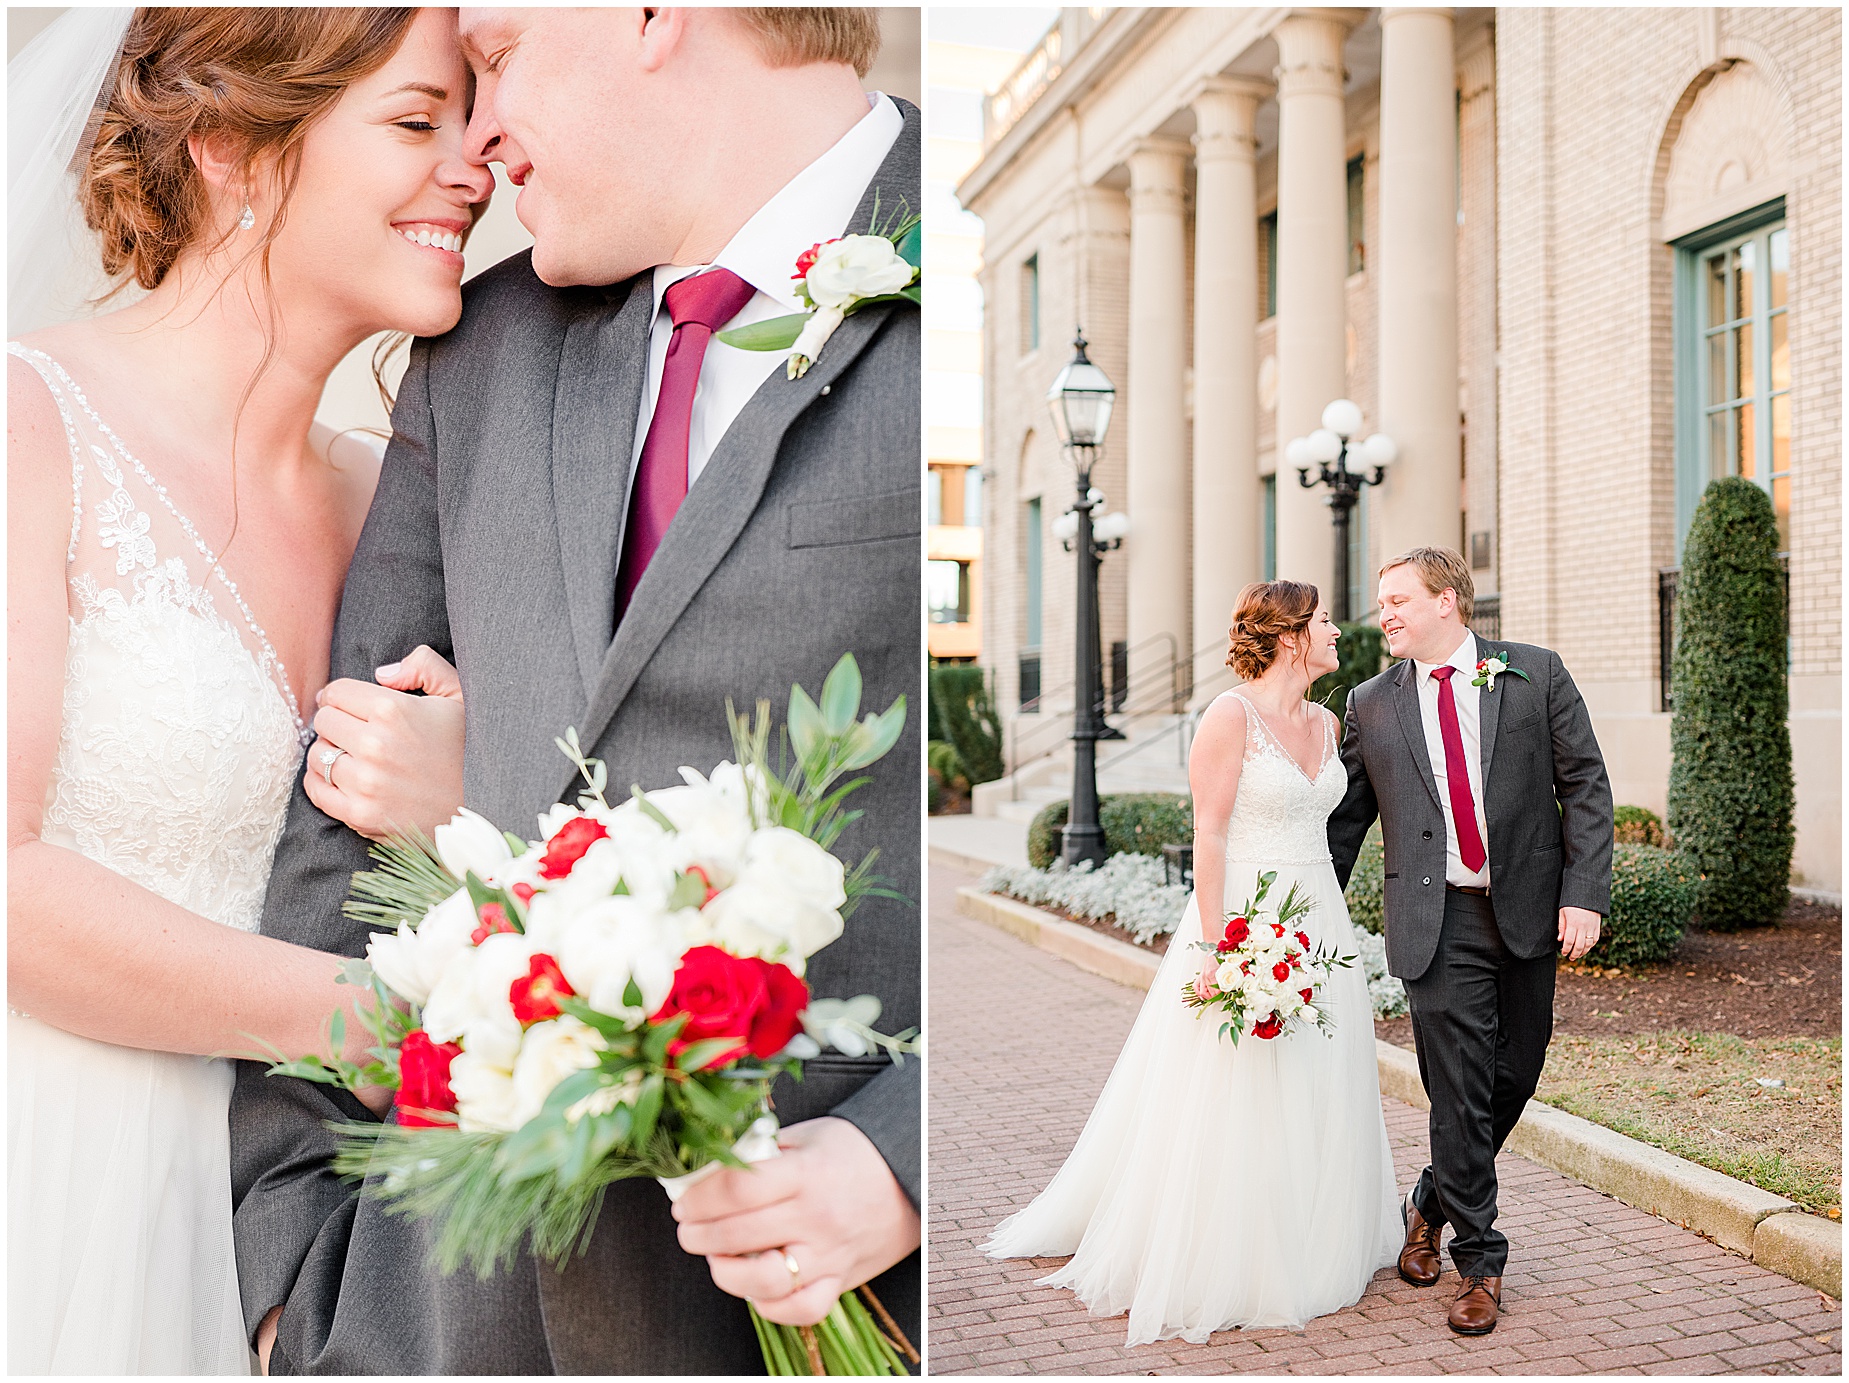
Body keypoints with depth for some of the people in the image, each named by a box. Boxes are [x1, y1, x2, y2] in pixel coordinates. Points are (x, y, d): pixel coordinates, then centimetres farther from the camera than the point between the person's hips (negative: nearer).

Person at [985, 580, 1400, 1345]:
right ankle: (1215, 1264, 13)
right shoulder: (1231, 715, -12)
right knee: (1232, 1103, 0)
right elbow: (1208, 837, -15)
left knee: (1314, 1099, 13)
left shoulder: (1325, 722, 10)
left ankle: (1306, 1247, 27)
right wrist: (1218, 947, -19)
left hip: (1319, 923, 8)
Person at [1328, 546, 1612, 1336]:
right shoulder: (1371, 705, 4)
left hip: (1529, 912, 1)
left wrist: (1584, 892, -8)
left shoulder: (1535, 675, 2)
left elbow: (1586, 785, 1)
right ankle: (1477, 1259, 14)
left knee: (1514, 1078, 12)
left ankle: (1433, 1203, 35)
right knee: (1459, 1091, -2)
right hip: (1437, 922, -1)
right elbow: (1346, 818, 10)